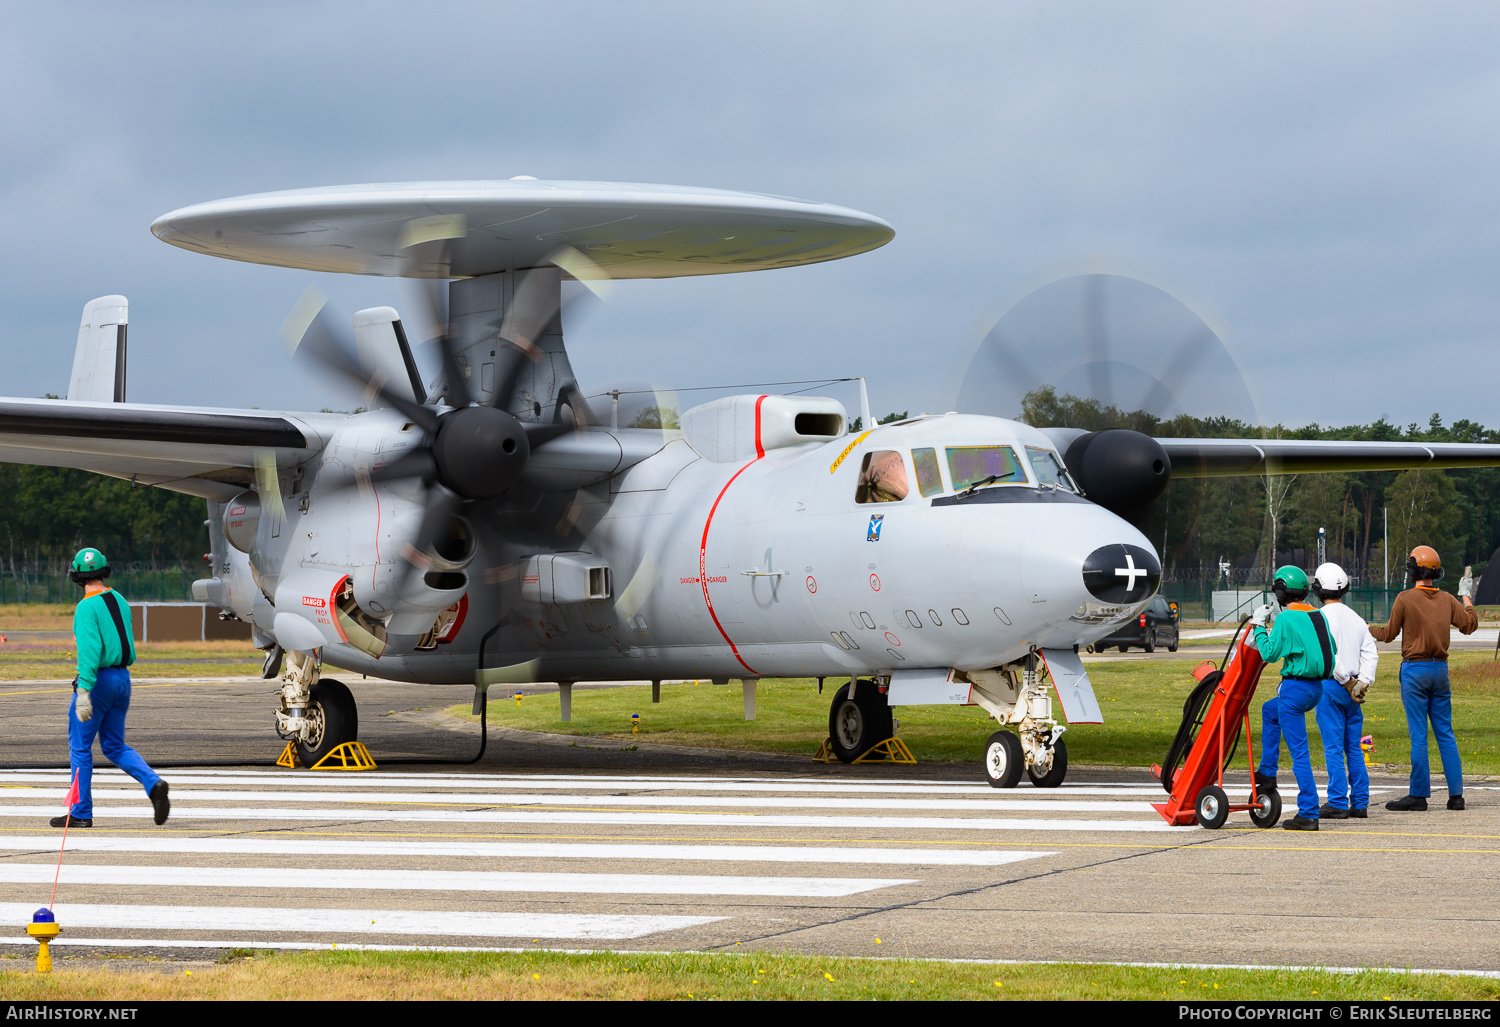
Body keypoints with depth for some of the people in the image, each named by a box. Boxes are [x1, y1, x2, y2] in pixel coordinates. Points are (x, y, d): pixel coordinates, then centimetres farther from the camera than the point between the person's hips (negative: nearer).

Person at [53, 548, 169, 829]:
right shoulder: (120, 601, 9)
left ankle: (81, 813, 8)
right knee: (115, 746, 15)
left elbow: (89, 651, -26)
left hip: (98, 680, -8)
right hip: (122, 678, 8)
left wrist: (83, 692, -31)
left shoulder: (87, 607, -15)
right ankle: (154, 784, -8)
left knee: (80, 745, 5)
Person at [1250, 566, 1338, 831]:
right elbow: (1331, 648, 16)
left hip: (1295, 689, -9)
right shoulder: (1319, 616, 9)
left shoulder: (1286, 619, -14)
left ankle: (1309, 814, -6)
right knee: (1269, 710, 33)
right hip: (1317, 688, 9)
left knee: (1299, 752, -5)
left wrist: (1259, 626, -1)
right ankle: (1266, 774, 36)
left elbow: (1270, 654, -12)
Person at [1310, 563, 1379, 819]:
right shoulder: (1356, 619, 13)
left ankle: (1338, 804, -5)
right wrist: (1363, 682, -1)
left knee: (1333, 749, -4)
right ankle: (1360, 803, 11)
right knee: (1354, 748, 10)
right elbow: (1370, 654, 6)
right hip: (1353, 689, 6)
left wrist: (1346, 681, -10)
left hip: (1331, 685, -6)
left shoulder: (1321, 617, -8)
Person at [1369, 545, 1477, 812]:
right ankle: (1456, 794, 6)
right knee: (1445, 732, 8)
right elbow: (1470, 624, 9)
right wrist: (1467, 600, 28)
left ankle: (1419, 794, -2)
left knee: (1418, 735, -3)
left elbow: (1389, 634, -3)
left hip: (1415, 669, -4)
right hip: (1440, 669, 5)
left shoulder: (1405, 599, -9)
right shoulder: (1447, 600, 3)